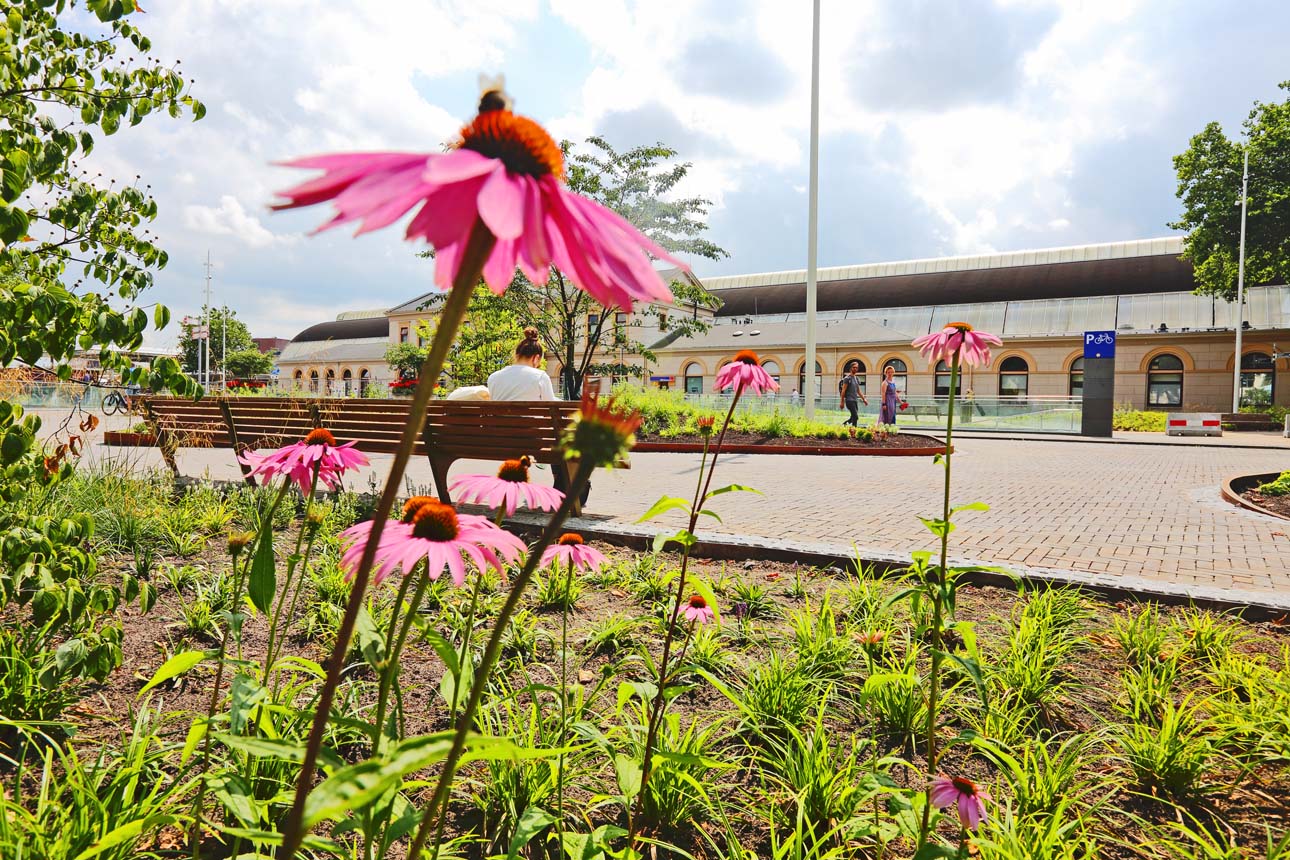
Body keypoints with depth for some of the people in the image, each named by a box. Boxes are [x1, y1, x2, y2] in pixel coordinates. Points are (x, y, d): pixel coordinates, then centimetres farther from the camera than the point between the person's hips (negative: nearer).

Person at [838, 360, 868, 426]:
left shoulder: (857, 378, 18)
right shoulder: (847, 378, -6)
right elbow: (843, 390, -9)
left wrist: (864, 399, 16)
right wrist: (842, 402, -14)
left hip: (855, 400, 8)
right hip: (849, 400, -8)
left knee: (853, 418, 8)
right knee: (855, 417, -15)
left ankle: (843, 425, 24)